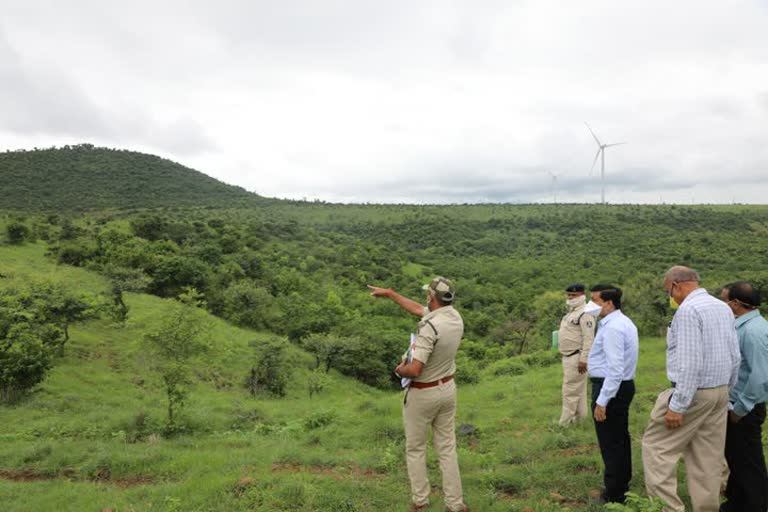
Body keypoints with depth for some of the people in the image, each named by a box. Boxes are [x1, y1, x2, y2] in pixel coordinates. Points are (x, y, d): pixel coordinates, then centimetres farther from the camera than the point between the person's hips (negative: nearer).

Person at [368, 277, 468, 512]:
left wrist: (400, 370, -9)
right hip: (447, 389, 7)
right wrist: (390, 294, 19)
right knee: (447, 448, 14)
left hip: (422, 394, -7)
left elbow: (414, 370, -32)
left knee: (415, 449, 13)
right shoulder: (455, 317, -3)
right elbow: (418, 309, 12)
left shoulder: (430, 326, -29)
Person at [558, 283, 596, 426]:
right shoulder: (571, 312, 16)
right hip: (568, 357, 10)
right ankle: (578, 418, 24)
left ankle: (565, 423, -1)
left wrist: (583, 359, -25)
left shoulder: (584, 314, -16)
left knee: (570, 391, -6)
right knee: (578, 390, 16)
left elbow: (589, 338, -22)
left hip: (576, 358, -10)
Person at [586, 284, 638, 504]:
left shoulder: (612, 328, -22)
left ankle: (614, 494, 13)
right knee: (620, 438, 21)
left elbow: (615, 369, -27)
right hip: (624, 385, 11)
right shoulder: (624, 322, 11)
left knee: (610, 442, 1)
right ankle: (622, 483, 36)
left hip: (611, 387, -11)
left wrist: (601, 402, -25)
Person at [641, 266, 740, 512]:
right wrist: (726, 390, 22)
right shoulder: (723, 307, 10)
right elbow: (735, 356, 14)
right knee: (709, 456, 14)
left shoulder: (688, 310, -17)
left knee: (657, 446, 0)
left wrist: (677, 406, -20)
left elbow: (690, 363, -23)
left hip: (693, 391, -9)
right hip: (720, 392, 9)